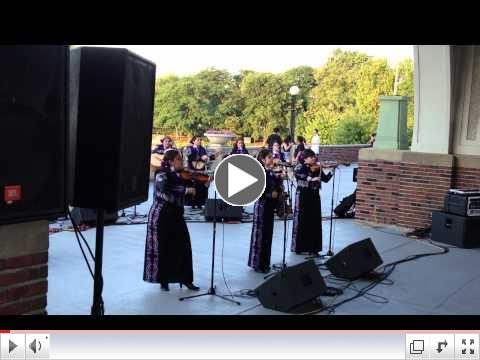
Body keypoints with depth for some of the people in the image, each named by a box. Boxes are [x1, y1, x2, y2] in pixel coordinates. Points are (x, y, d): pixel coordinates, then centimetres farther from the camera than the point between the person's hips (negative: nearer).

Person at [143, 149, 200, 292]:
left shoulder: (180, 176, 8)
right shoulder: (162, 174, -10)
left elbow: (196, 191, 8)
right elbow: (164, 190, -31)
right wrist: (185, 190, -32)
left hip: (176, 216, 6)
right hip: (162, 216, -6)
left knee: (183, 247, 3)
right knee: (163, 249, 4)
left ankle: (186, 279, 12)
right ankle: (163, 280, 17)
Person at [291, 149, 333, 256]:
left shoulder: (317, 168, 8)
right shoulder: (300, 167, -4)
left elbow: (326, 179, 4)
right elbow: (297, 175, -24)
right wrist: (311, 178, -34)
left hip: (314, 197, 4)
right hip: (303, 196, -4)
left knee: (314, 222, 3)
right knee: (301, 221, 2)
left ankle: (313, 247, 9)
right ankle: (299, 247, 10)